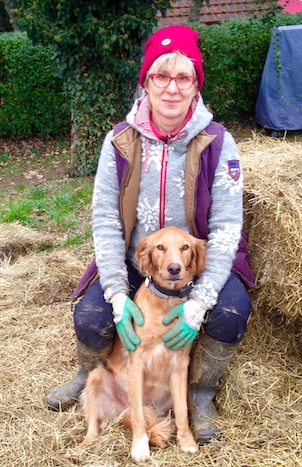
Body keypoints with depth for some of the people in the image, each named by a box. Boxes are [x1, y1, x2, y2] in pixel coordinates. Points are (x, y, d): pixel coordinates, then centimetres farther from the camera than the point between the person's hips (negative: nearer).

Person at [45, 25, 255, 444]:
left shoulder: (216, 142, -14)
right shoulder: (120, 141, -9)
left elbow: (226, 227, -16)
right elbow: (104, 218, -9)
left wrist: (199, 301, -26)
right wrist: (118, 293, -19)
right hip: (134, 261, 1)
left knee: (231, 314, -28)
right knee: (90, 316, -20)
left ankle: (201, 395, 5)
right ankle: (90, 377, 19)